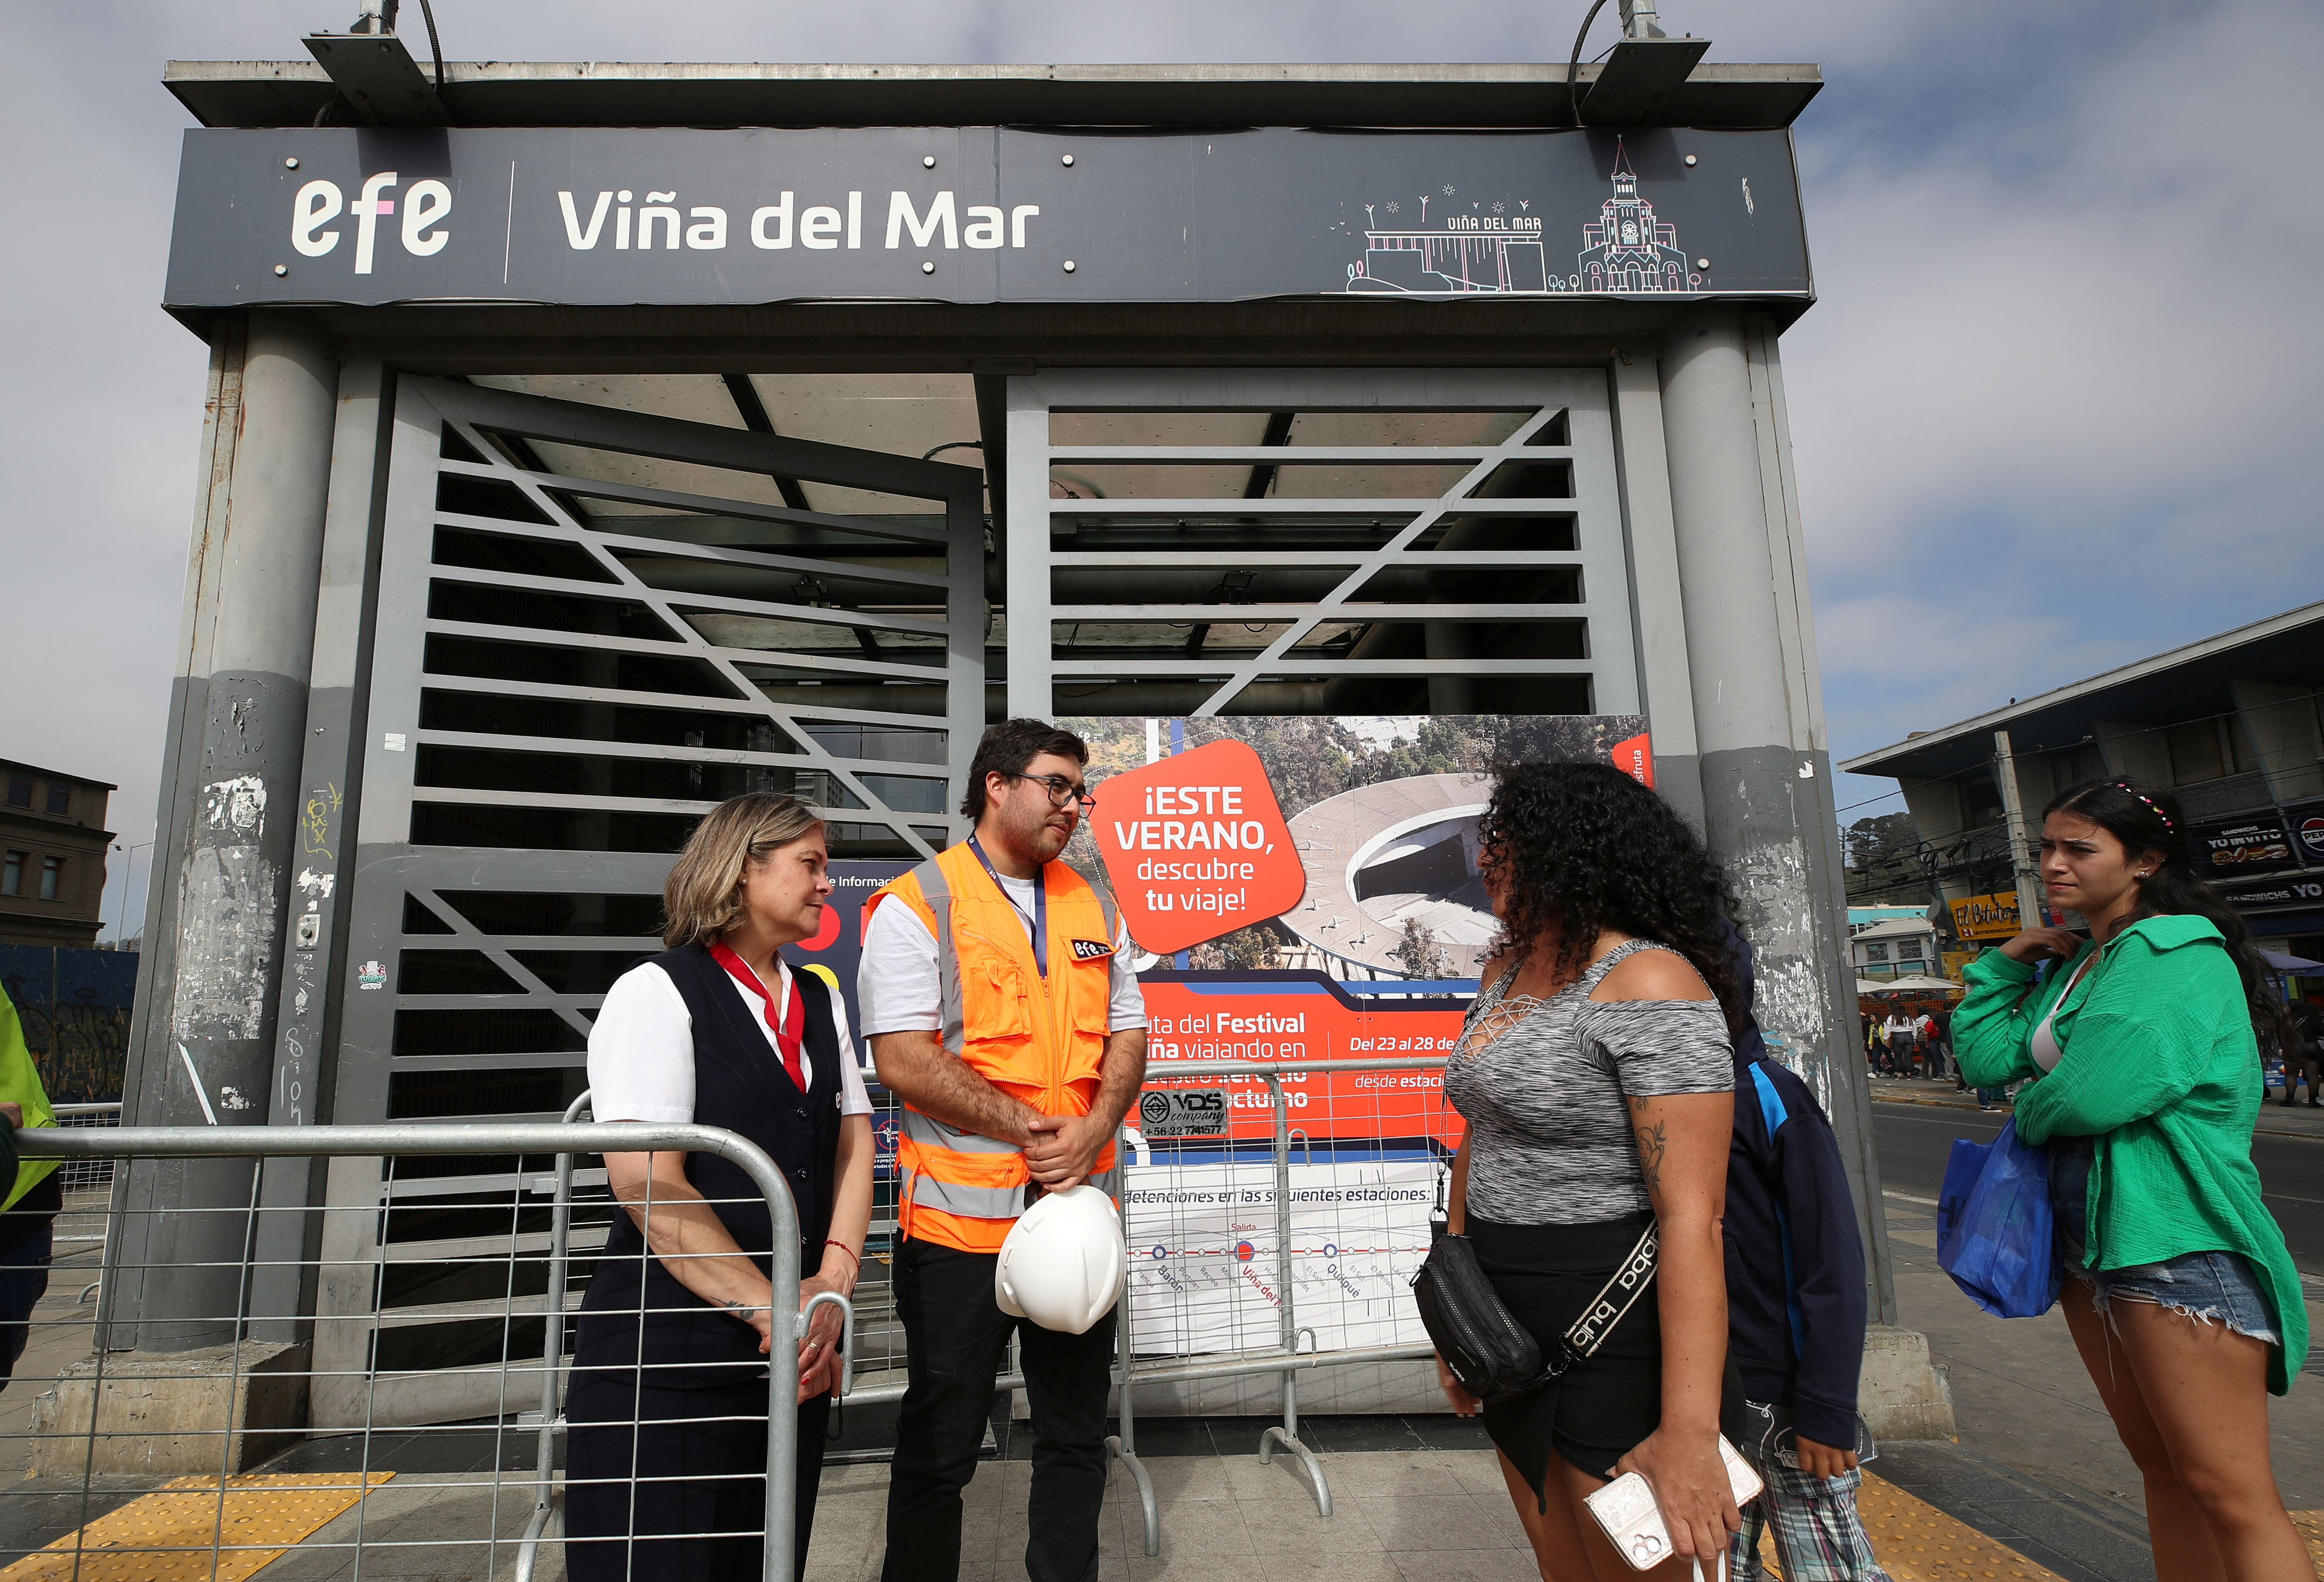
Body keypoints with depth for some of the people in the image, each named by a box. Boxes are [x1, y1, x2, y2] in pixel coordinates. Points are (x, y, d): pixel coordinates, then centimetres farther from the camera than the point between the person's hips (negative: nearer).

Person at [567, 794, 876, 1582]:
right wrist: (771, 1308, -16)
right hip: (666, 1363, -6)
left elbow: (854, 1143, 7)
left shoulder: (821, 1001, 12)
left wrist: (830, 1287, -7)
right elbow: (646, 1183, -17)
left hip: (794, 1353, 6)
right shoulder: (658, 992, -9)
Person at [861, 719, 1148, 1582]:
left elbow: (1128, 1036, 9)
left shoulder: (1094, 909, 10)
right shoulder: (914, 905, -8)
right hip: (960, 1216, -5)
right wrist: (1031, 1128, -17)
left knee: (1076, 1432, 17)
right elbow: (904, 1060, -16)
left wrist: (1092, 1131, -10)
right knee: (939, 1446, 12)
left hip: (1081, 1210, 5)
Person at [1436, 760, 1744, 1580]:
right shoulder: (1505, 973, 7)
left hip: (1618, 1330, -7)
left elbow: (1693, 1214, -23)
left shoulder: (1647, 982, -19)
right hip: (1512, 1328, 8)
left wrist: (1688, 1432, -24)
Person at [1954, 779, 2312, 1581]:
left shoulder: (2178, 952, -13)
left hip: (2179, 1245, -9)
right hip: (2089, 1244, 9)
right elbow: (1984, 1057, 7)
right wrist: (2007, 963, 3)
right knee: (2161, 1466, 18)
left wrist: (2034, 1109, -4)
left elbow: (2093, 1094, -24)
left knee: (2230, 1492, -2)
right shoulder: (2074, 964, 12)